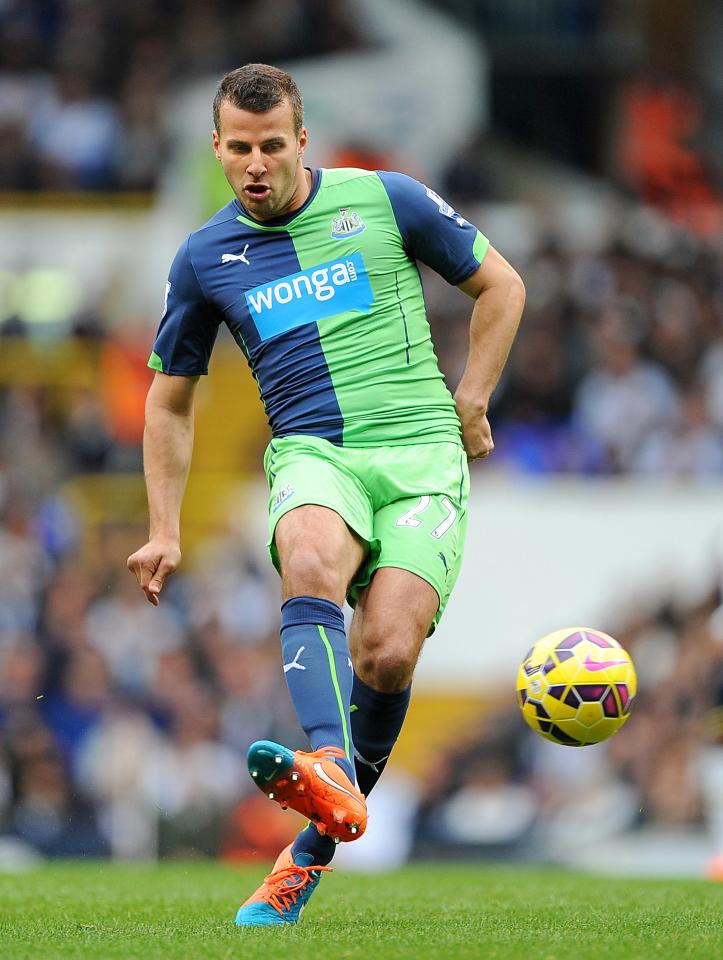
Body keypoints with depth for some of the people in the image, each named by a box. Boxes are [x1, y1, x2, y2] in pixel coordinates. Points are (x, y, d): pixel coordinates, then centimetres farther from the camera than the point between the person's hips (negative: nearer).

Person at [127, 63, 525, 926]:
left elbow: (500, 285, 17)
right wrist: (164, 531, 15)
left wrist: (469, 402, 9)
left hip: (423, 454, -1)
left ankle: (315, 848, 1)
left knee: (385, 657, -18)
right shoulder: (204, 258, 11)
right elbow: (170, 400, 22)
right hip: (313, 452, 1)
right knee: (312, 565, -36)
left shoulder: (385, 201, 5)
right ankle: (329, 773, -57)